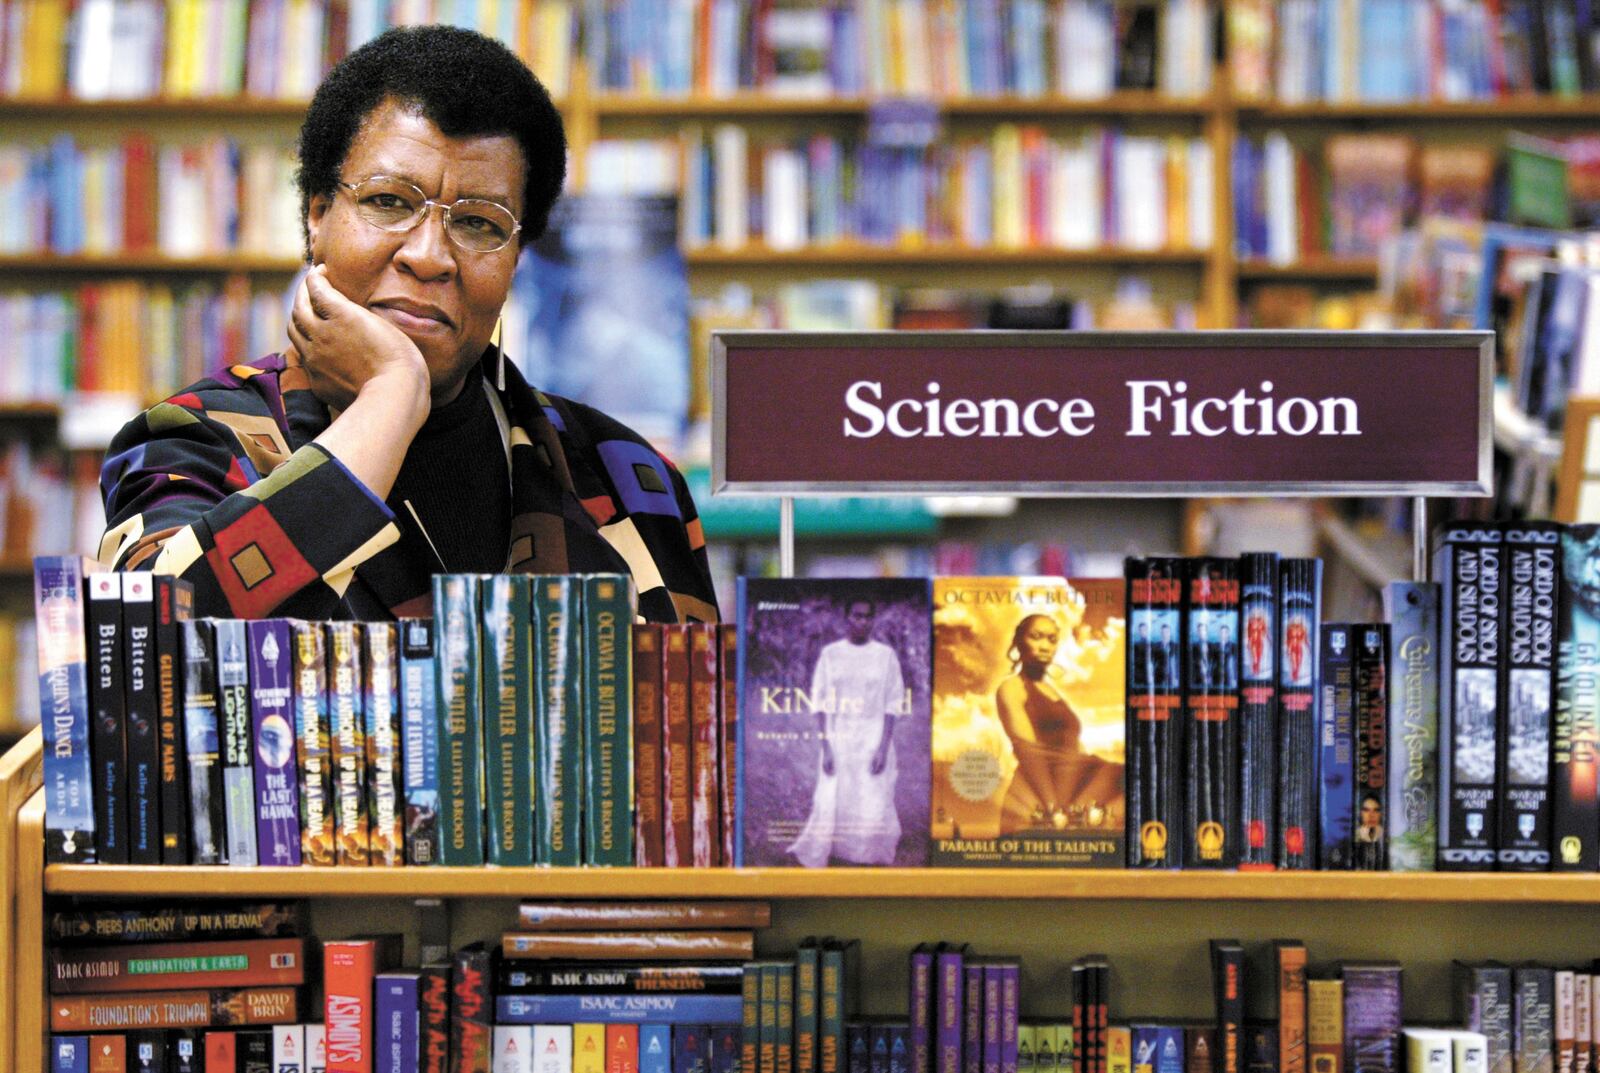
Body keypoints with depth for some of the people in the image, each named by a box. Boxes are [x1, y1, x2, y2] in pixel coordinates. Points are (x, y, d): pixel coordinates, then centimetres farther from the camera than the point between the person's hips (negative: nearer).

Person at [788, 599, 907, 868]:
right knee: (831, 807, -4)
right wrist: (825, 746, -6)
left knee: (874, 809, -5)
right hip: (838, 741, 0)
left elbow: (892, 705, 2)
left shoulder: (885, 655, 3)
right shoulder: (830, 654, 4)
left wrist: (883, 747, -7)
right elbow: (821, 703, 3)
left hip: (873, 742, 0)